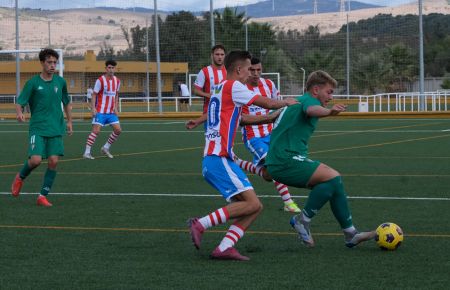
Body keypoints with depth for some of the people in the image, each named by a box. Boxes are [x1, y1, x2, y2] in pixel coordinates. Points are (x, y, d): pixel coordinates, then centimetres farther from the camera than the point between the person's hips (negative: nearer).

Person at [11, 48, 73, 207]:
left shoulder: (60, 82, 7)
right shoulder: (33, 83, -4)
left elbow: (67, 103, 22)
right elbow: (19, 103, -6)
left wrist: (69, 121, 15)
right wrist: (19, 113, -27)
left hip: (56, 129, 3)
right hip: (38, 128, -3)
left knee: (53, 161, -8)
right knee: (36, 159, -18)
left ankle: (43, 196, 3)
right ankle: (20, 177, 16)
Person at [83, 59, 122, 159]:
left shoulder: (117, 81, 8)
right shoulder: (100, 80, -10)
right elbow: (94, 95, -9)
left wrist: (116, 108, 9)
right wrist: (93, 108, -18)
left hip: (111, 112, 6)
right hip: (100, 111, -6)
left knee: (118, 130, 1)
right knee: (96, 131, -12)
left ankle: (106, 148, 17)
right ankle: (87, 152, -9)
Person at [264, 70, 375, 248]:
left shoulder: (297, 102, 23)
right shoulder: (308, 100, -8)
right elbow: (312, 110, -35)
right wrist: (329, 112, -55)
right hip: (287, 162, -10)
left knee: (334, 184, 7)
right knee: (333, 177, -20)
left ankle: (350, 234, 6)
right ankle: (303, 220, -12)